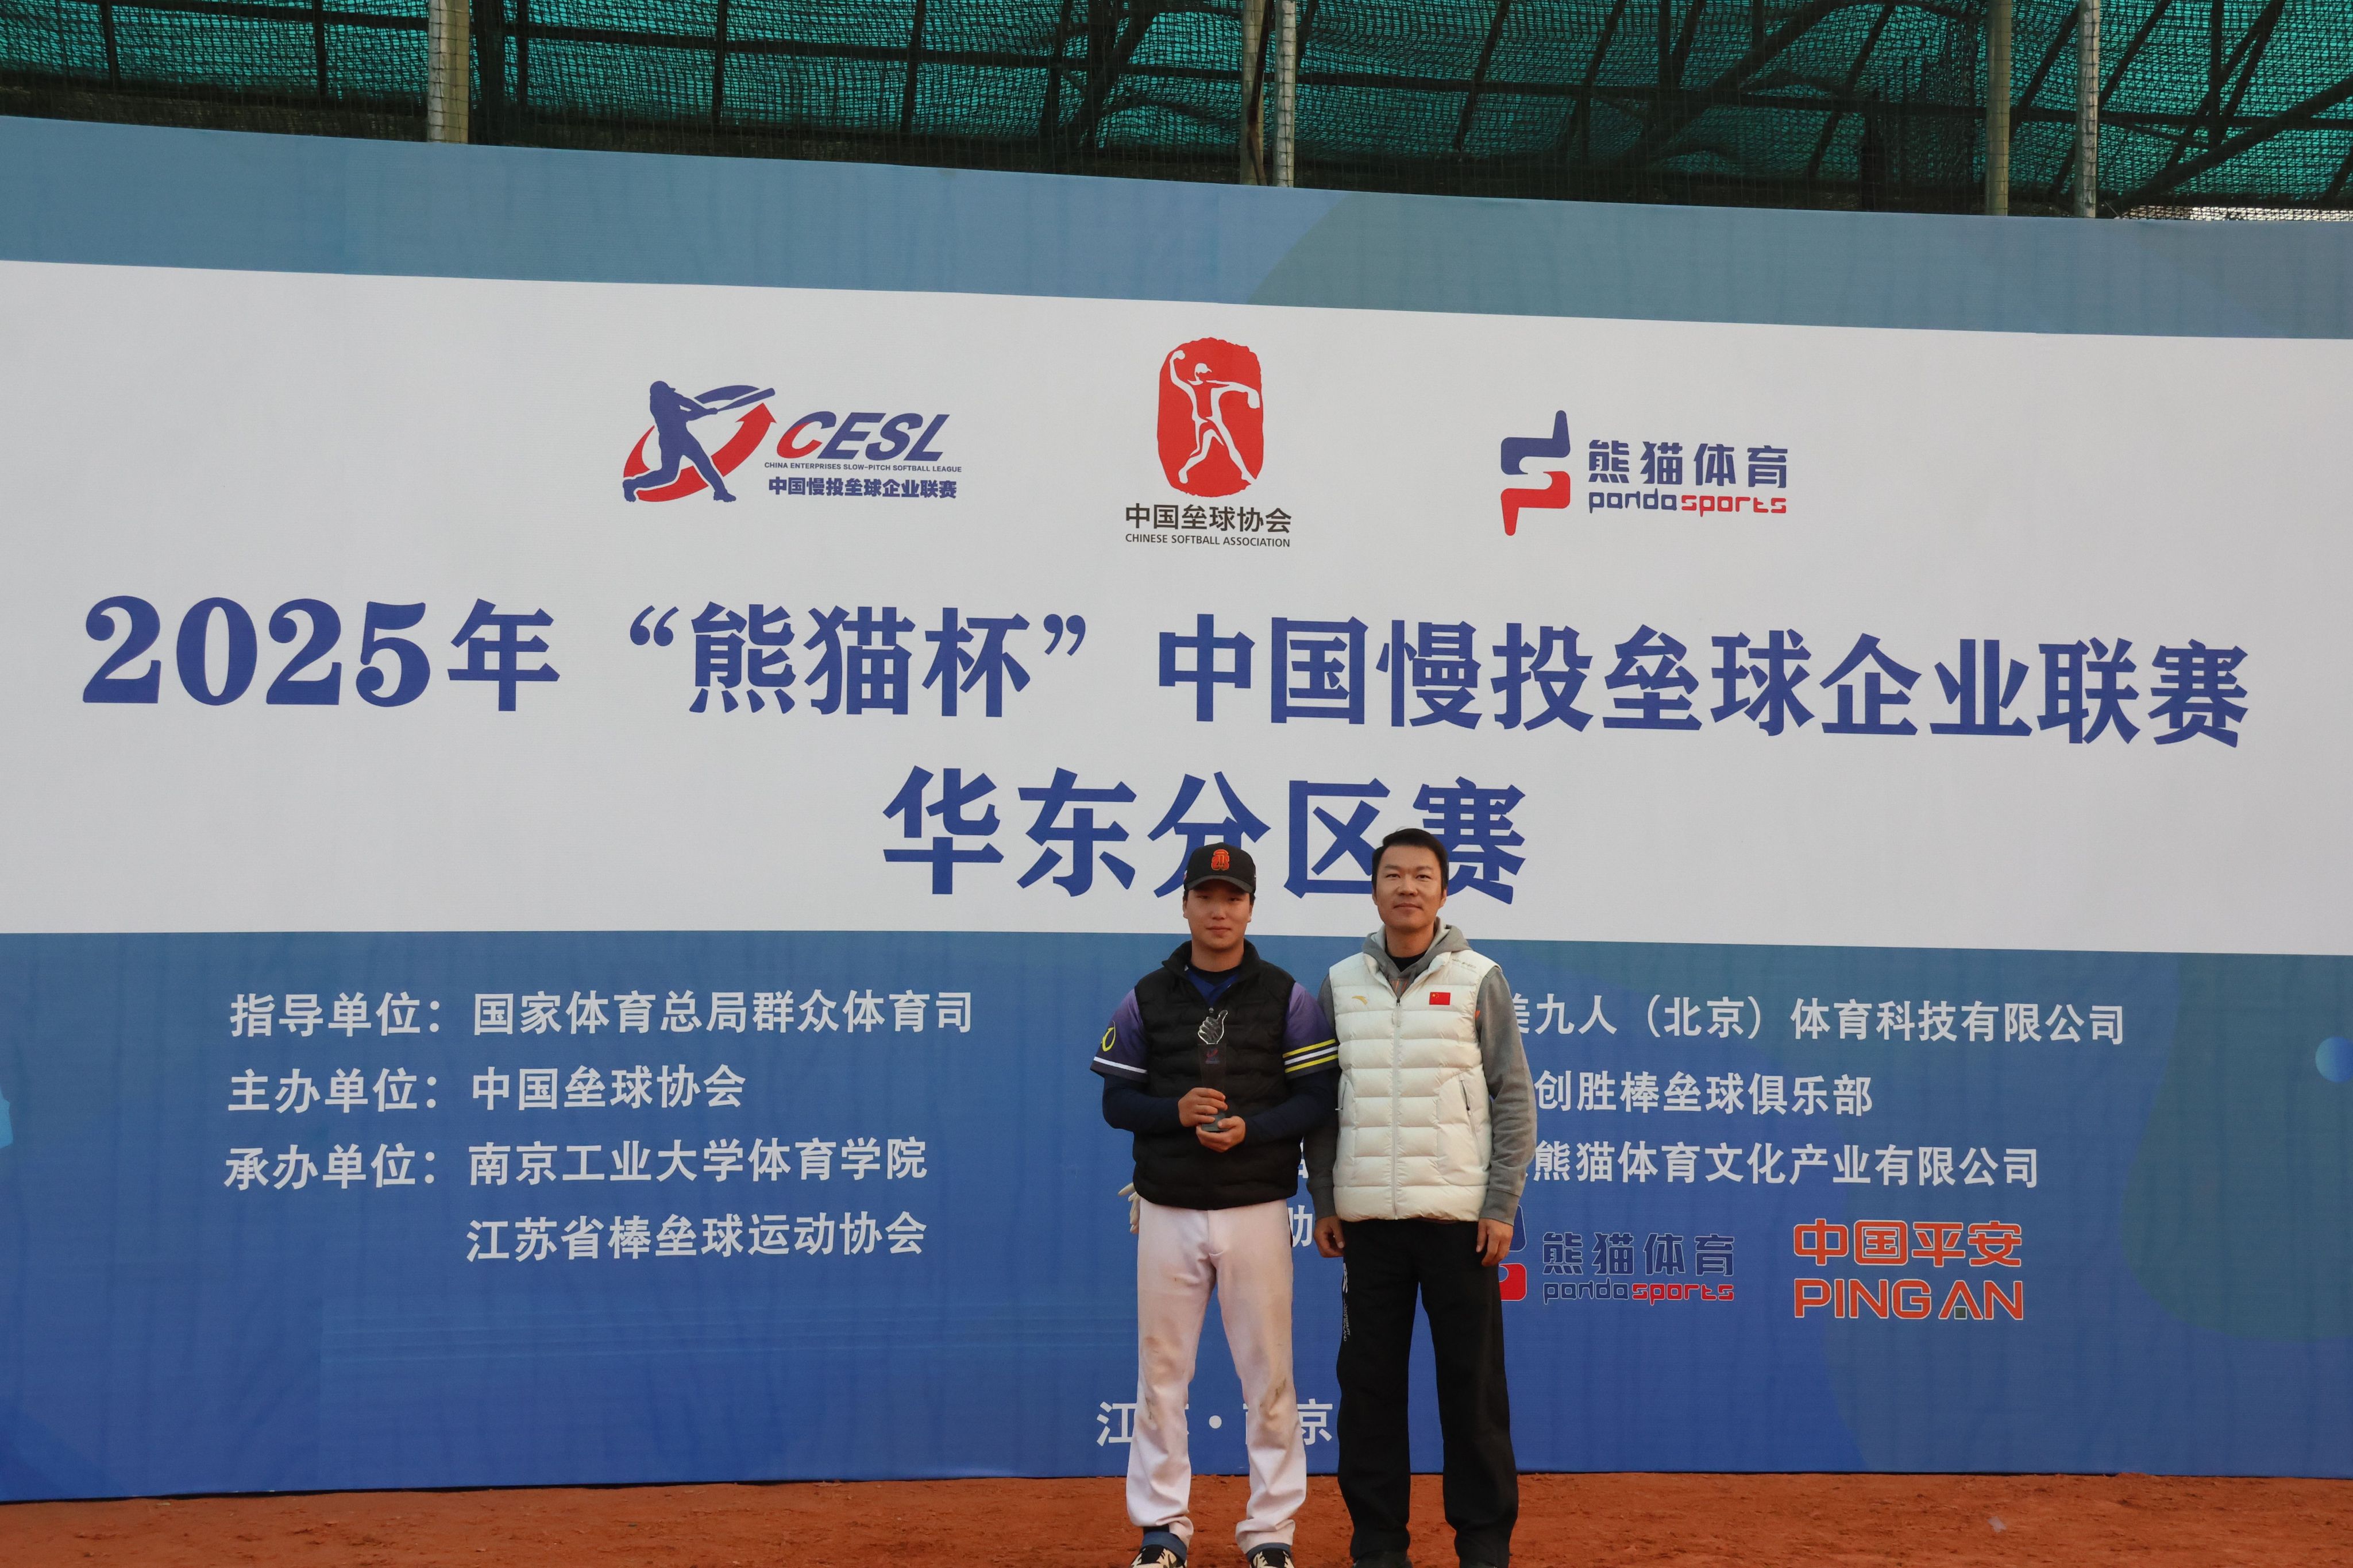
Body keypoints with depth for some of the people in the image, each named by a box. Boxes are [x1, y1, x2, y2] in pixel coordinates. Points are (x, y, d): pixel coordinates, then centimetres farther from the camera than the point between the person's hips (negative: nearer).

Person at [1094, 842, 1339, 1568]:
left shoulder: (1287, 998, 1)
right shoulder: (1146, 998, 5)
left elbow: (1318, 1099, -2)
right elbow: (1116, 1100, 5)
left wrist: (1248, 1128, -18)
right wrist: (1176, 1111, -14)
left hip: (1256, 1211, -1)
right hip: (1167, 1213, 1)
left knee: (1267, 1374, 3)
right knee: (1161, 1372, 6)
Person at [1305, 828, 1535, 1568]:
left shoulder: (1478, 980, 1)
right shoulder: (1341, 984, 8)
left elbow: (1514, 1100, 0)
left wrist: (1501, 1206, -6)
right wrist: (1323, 1205, 5)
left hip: (1459, 1218, -2)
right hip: (1367, 1220, 2)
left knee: (1472, 1381, 1)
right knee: (1369, 1380, 6)